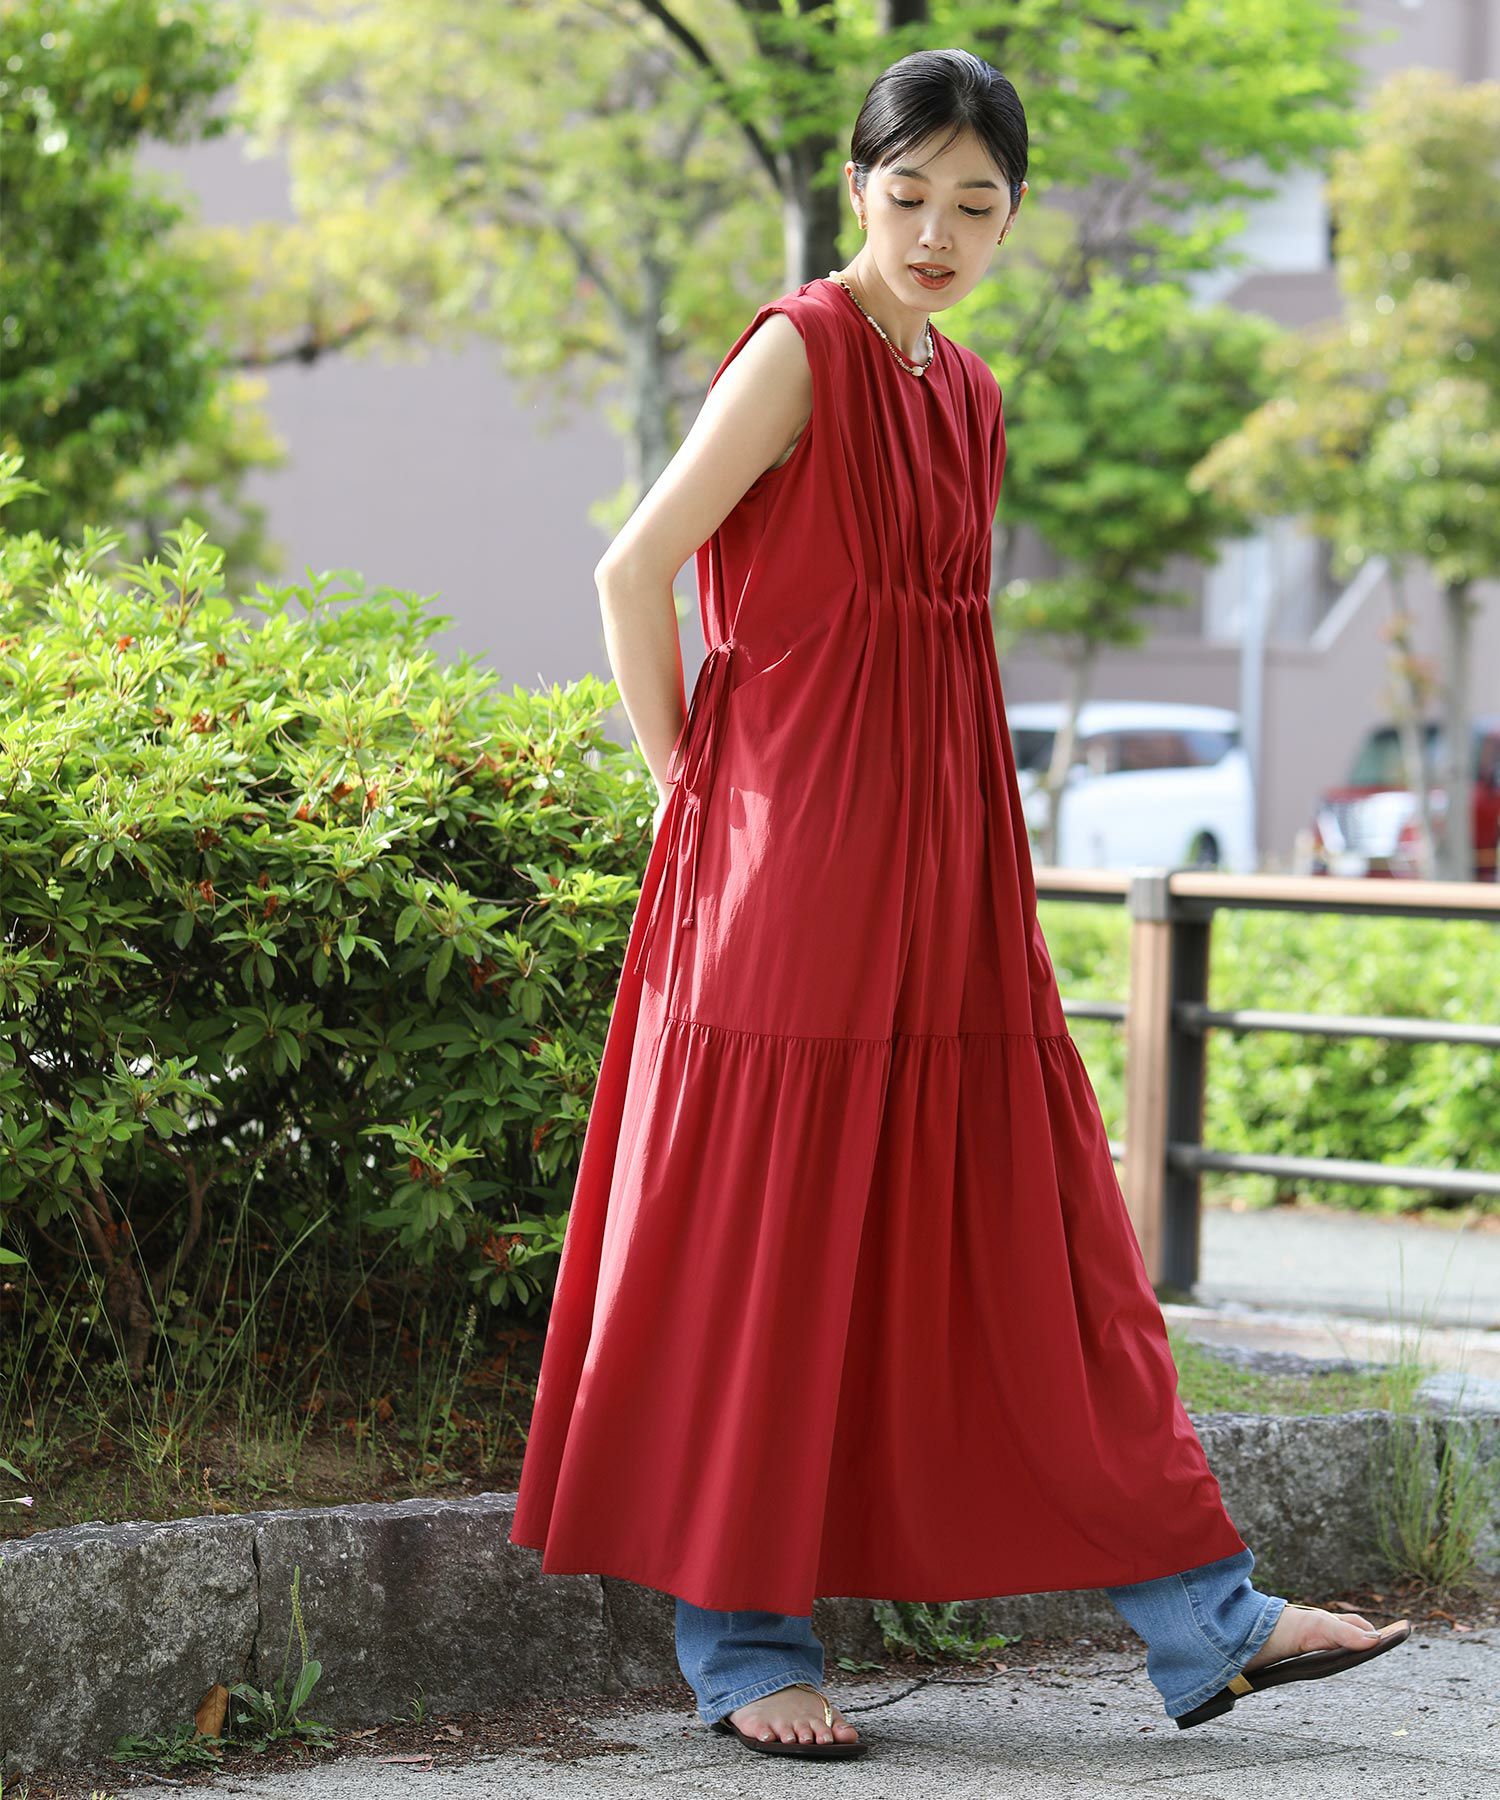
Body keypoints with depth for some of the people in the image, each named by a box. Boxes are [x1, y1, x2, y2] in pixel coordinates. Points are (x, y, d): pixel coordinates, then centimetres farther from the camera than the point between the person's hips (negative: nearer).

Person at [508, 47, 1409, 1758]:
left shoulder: (969, 395, 13)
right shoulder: (796, 354, -9)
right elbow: (632, 572, -13)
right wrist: (690, 786, -7)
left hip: (943, 875, 7)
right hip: (787, 871, -7)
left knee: (1031, 1232, 8)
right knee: (767, 1240, -1)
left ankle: (1194, 1614, 10)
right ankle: (743, 1642, 9)